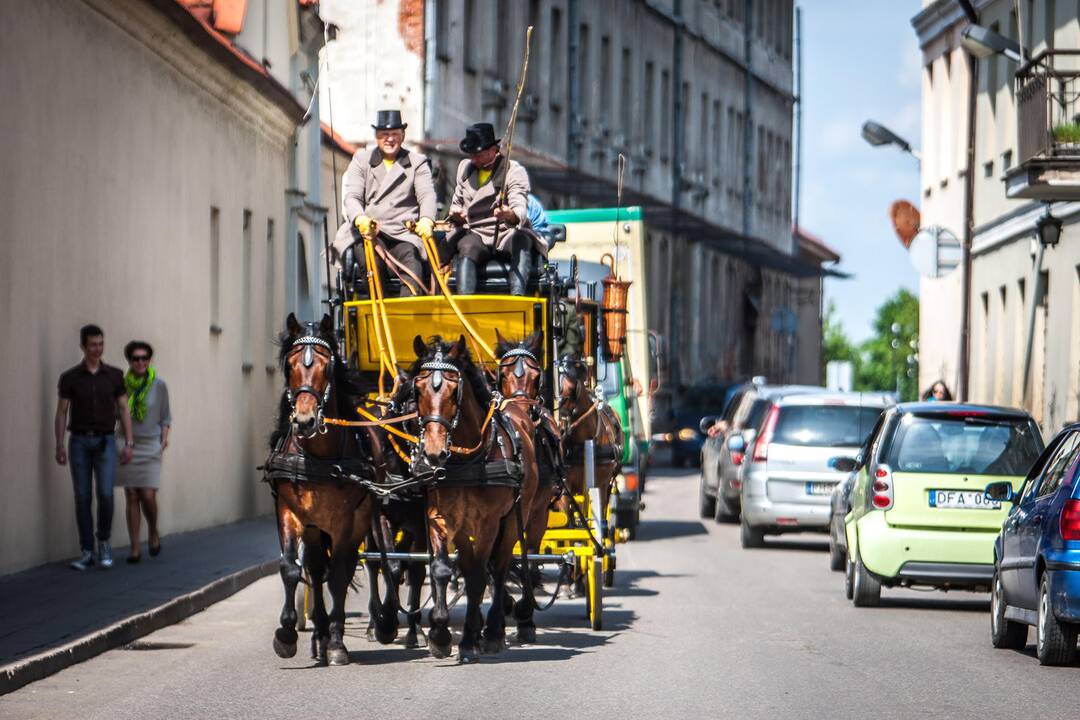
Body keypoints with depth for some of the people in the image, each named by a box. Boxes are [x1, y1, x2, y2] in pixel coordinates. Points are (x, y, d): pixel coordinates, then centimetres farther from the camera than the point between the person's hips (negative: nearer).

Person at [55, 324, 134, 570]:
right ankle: (87, 552, 5)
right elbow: (61, 413, 2)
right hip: (79, 442, 0)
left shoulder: (114, 375, 4)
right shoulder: (69, 378, 0)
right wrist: (59, 446, -7)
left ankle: (104, 542, 8)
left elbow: (124, 410, 5)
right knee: (82, 498, -1)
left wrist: (129, 444, -3)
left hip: (105, 442, 0)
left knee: (105, 494, -14)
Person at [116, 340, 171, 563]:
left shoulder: (159, 386, 1)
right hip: (127, 446, 1)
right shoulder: (121, 385, 3)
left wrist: (165, 437, -5)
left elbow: (165, 416, 9)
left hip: (150, 445, -1)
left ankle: (153, 532, 20)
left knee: (148, 496, -10)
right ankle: (134, 549, 3)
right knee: (131, 497, -1)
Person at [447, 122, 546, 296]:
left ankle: (517, 298, -54)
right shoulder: (465, 168, 15)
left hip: (508, 236, -2)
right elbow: (457, 202, 26)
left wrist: (510, 215, -43)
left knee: (522, 239, -36)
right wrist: (455, 213, -1)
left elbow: (520, 209, -17)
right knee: (467, 248, -32)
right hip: (475, 235, 3)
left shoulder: (515, 171, -2)